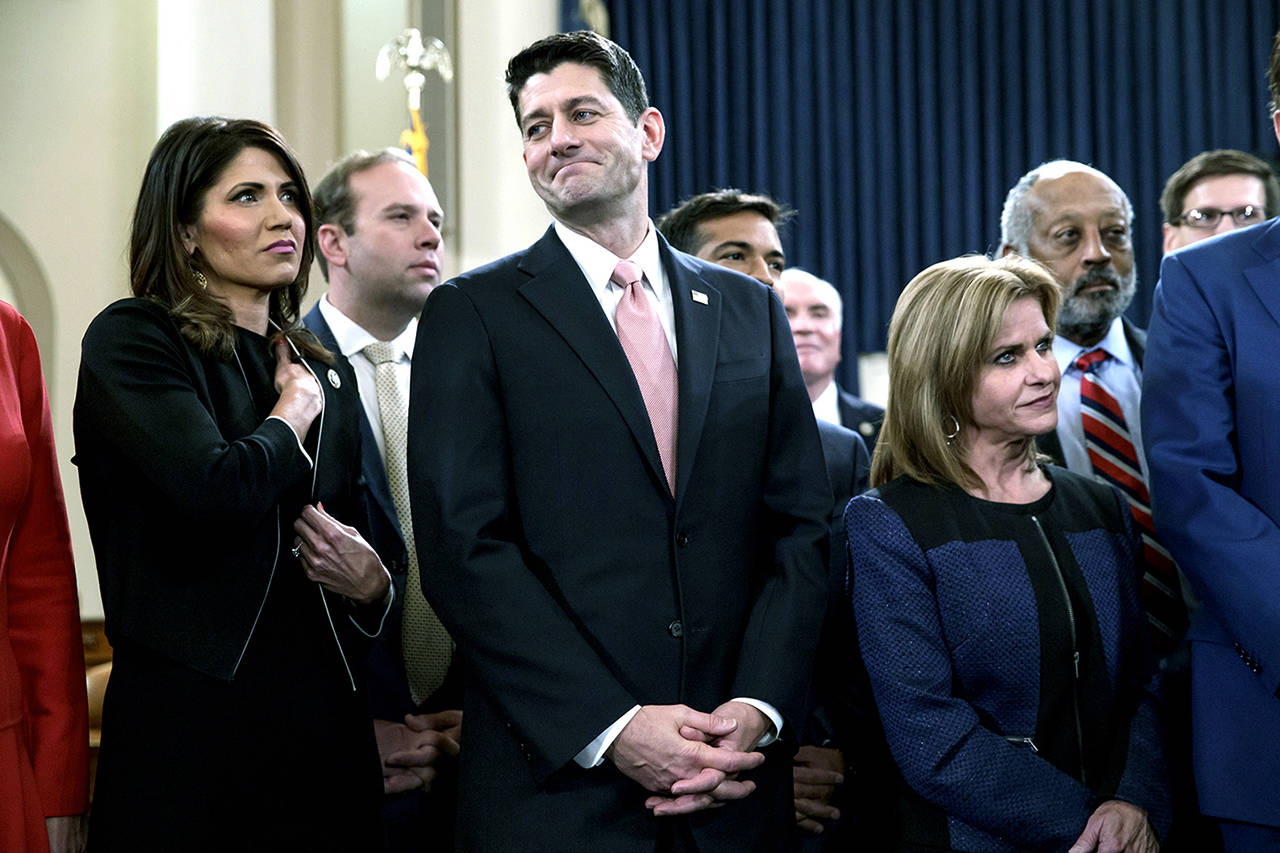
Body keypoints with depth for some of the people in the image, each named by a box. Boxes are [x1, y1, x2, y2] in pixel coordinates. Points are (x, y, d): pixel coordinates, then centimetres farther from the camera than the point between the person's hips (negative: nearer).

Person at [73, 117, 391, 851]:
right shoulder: (131, 340, -4)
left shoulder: (328, 375, 14)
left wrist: (371, 583, -1)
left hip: (327, 730, 6)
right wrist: (292, 413, -2)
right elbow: (213, 490, -20)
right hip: (189, 732, -5)